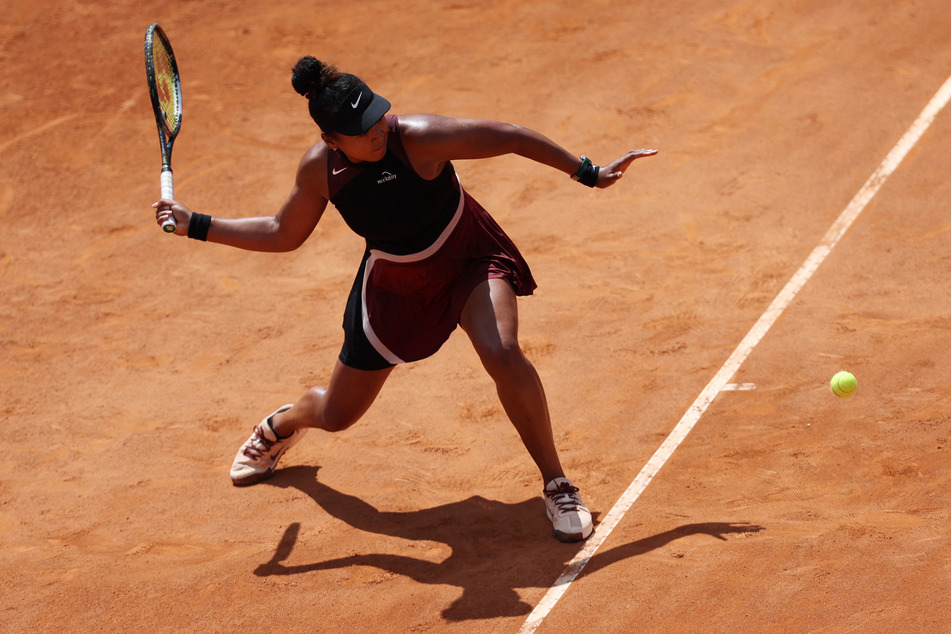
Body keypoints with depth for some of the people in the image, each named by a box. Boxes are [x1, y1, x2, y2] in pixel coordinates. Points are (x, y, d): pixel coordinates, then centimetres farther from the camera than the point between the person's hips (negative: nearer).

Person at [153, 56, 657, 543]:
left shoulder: (417, 137, -32)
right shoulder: (319, 169, -19)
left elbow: (510, 137, -23)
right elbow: (284, 234, -1)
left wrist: (589, 174, -19)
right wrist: (195, 225, -7)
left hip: (469, 257, -3)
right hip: (394, 282, 3)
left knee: (502, 354, -34)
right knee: (336, 414, 13)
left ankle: (557, 485, -15)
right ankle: (280, 426, 53)